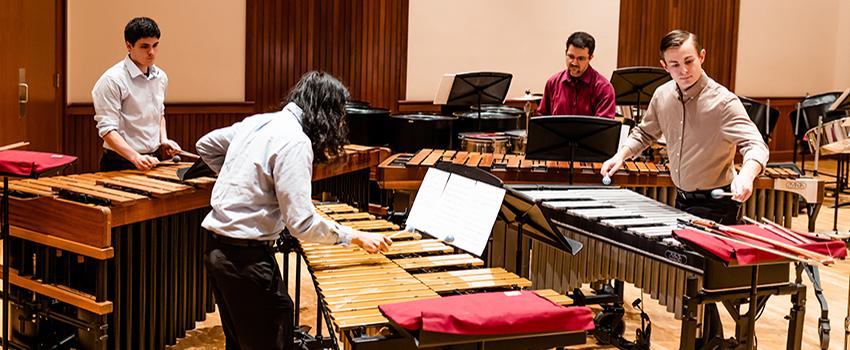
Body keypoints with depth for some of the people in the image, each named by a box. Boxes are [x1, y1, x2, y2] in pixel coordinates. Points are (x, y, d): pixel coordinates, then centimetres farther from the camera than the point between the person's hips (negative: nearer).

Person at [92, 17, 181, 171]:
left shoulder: (161, 77, 8)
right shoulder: (112, 80, -14)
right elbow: (107, 129, -18)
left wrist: (163, 140, 6)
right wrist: (136, 158, -28)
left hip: (152, 161, 6)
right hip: (121, 163, -6)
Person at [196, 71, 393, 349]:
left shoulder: (257, 122, 9)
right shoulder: (295, 141, -17)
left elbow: (206, 145, 25)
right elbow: (301, 222, -22)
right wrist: (356, 237, -13)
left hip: (217, 251, 9)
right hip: (246, 259, -9)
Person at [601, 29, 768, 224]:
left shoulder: (724, 102, -20)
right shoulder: (662, 95, -1)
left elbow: (755, 146, -27)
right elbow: (645, 133, 16)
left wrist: (746, 176, -47)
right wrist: (620, 156, -1)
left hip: (716, 204, -6)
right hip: (682, 200, 6)